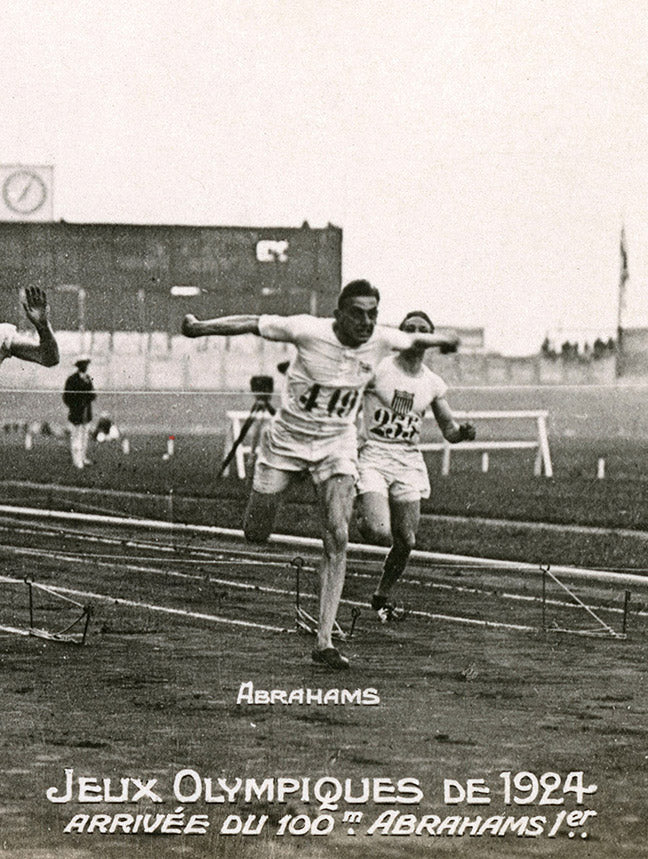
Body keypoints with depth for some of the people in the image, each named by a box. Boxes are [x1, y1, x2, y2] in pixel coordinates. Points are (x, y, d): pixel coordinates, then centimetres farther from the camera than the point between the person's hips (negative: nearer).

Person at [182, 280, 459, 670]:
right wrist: (200, 327, -20)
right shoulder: (310, 331, -21)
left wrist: (445, 340, 31)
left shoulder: (381, 341, -10)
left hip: (337, 445, 2)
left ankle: (325, 642, -12)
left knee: (338, 538, -14)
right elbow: (253, 324, -15)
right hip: (287, 439, -2)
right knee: (256, 535, 4)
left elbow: (414, 339, 12)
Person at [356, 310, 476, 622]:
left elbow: (449, 430, 13)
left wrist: (464, 432, -9)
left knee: (405, 540, 3)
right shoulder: (377, 369, -6)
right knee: (379, 533, -22)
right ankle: (363, 519, 15)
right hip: (373, 455, -4)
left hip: (408, 460, 4)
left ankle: (382, 597, 26)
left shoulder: (433, 384, 7)